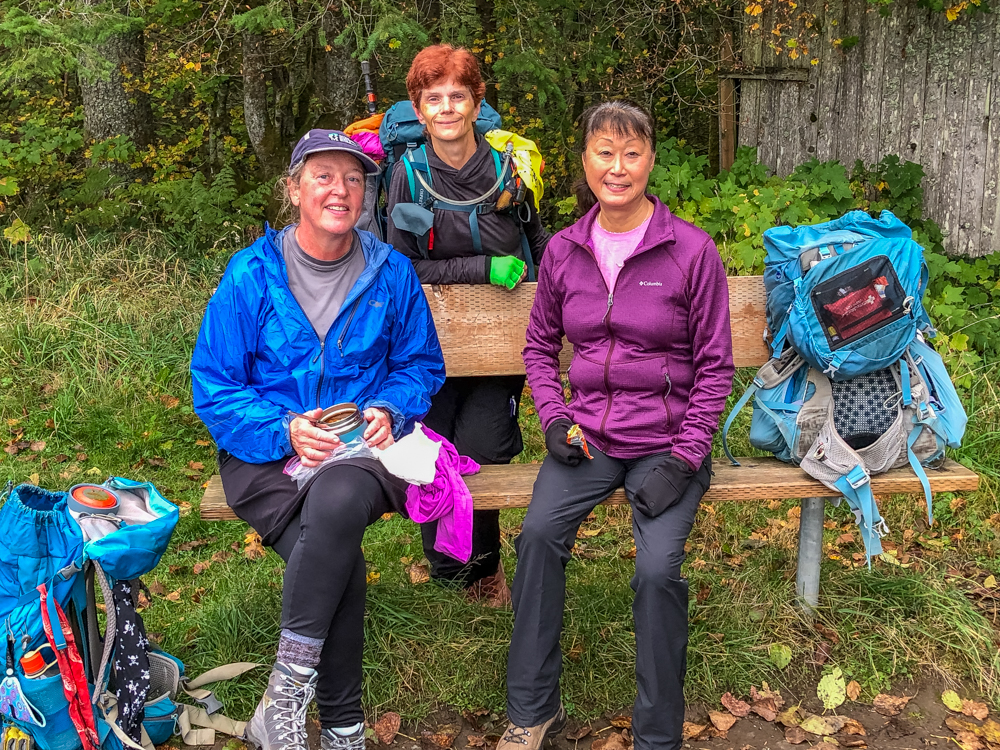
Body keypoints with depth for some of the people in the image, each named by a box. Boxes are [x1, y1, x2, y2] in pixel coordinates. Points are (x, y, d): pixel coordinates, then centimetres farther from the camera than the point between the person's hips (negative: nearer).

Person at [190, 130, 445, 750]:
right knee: (340, 559, -29)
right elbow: (213, 387, -1)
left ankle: (284, 698, -25)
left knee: (339, 499, -36)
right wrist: (285, 431, -17)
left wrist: (390, 410, -7)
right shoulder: (251, 275, -1)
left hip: (365, 448, 1)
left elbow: (422, 364, 15)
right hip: (267, 454, -1)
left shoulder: (391, 273, 5)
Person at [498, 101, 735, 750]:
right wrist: (554, 417, 1)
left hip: (667, 442, -2)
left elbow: (715, 367, -1)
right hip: (586, 436, 3)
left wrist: (683, 459, -10)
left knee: (658, 568, -25)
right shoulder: (564, 250, 6)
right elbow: (540, 344, 18)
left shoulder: (692, 250, -5)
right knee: (539, 534, -24)